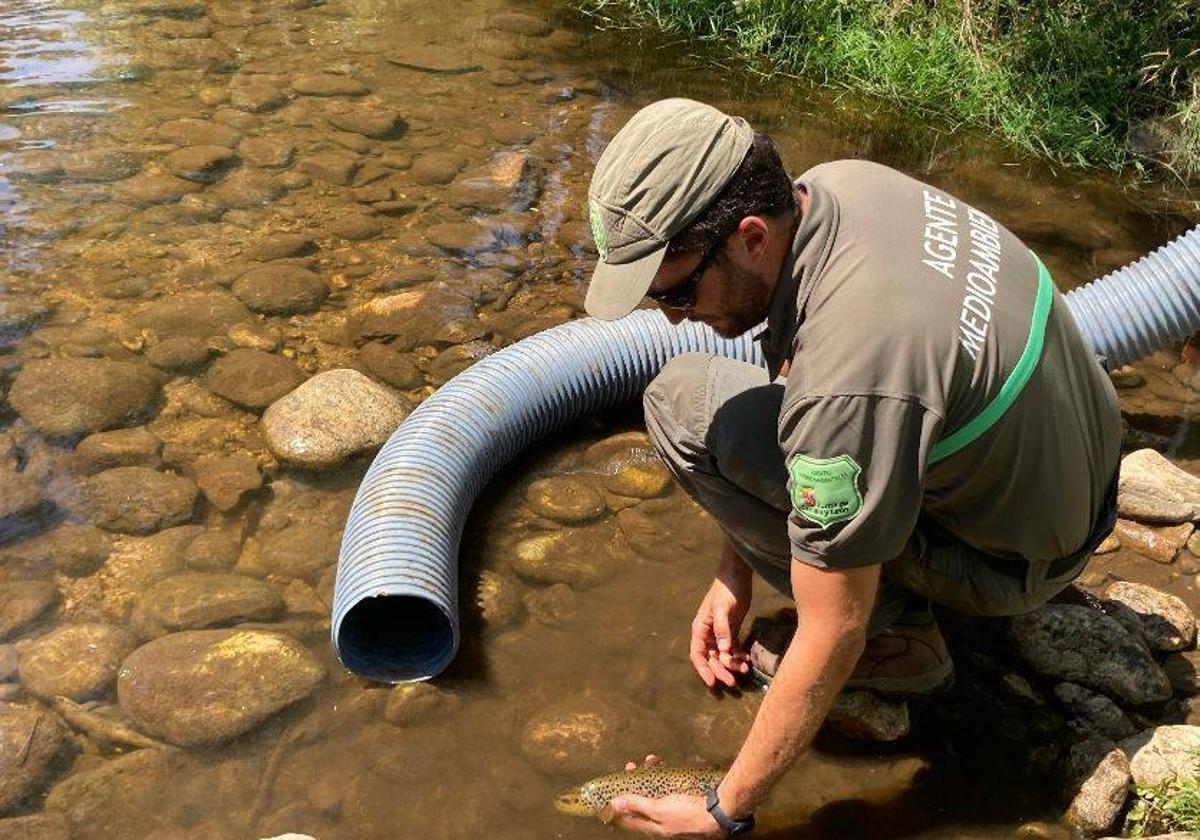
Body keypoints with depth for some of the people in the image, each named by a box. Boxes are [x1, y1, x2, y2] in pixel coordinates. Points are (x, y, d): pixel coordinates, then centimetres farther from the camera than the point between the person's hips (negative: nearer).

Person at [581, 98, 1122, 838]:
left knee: (683, 404, -16)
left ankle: (895, 636, -3)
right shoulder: (840, 184, -11)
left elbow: (832, 639, -27)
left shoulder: (845, 381, -36)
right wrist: (736, 570, 5)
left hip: (1018, 560, -8)